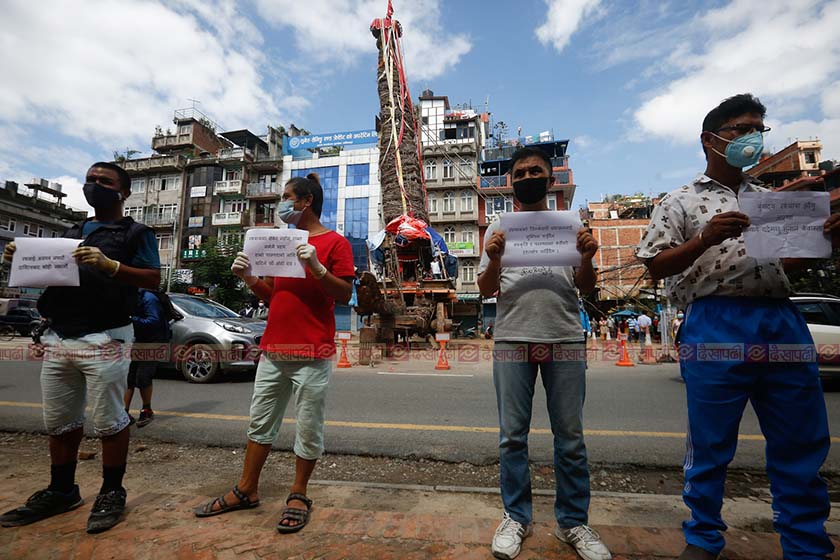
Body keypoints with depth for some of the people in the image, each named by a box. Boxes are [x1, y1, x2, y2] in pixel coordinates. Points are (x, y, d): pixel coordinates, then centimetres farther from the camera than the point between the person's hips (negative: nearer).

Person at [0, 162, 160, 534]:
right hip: (57, 339, 7)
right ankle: (60, 492, 28)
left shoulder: (135, 233, 3)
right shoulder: (72, 232, 23)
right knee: (59, 422, 14)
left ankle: (112, 493, 13)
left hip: (106, 339, -6)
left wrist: (110, 265, -22)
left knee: (109, 422, 0)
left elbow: (153, 279, -8)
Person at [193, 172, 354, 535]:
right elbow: (274, 296, 21)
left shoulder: (335, 242, -3)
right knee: (260, 422, 15)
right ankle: (247, 490, 29)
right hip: (272, 350, 7)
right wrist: (248, 277, 5)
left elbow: (345, 295, -9)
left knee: (308, 429, 4)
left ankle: (298, 495, 22)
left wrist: (316, 267, -22)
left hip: (312, 354, -7)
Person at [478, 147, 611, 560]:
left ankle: (572, 522, 25)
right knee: (512, 436, 6)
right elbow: (486, 291, 6)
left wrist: (587, 258, -9)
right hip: (512, 340, 0)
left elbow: (586, 288, 10)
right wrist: (494, 260, -13)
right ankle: (516, 518, 23)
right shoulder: (499, 229, 12)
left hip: (565, 340, 1)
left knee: (570, 437, 9)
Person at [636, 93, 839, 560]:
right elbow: (656, 267, -3)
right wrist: (705, 239, -17)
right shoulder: (681, 202, 6)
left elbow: (790, 261, 23)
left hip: (784, 320, 5)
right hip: (716, 324, -5)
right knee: (711, 443, 3)